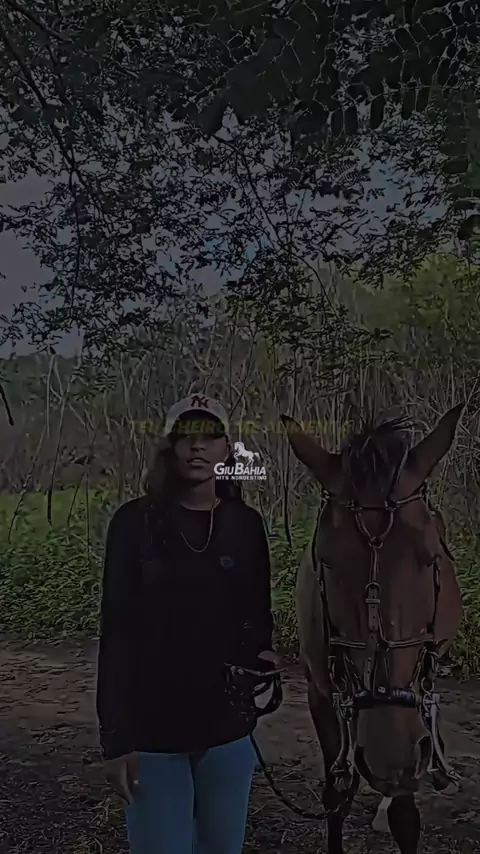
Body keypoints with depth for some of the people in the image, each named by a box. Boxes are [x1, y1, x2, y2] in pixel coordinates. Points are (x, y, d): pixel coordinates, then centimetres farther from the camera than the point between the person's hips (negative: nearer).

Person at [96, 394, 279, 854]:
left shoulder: (245, 524, 0)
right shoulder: (135, 522, -9)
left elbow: (258, 611, 9)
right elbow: (116, 632, -8)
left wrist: (261, 651, -13)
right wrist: (115, 738, -11)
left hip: (228, 724, 3)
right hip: (151, 727, -3)